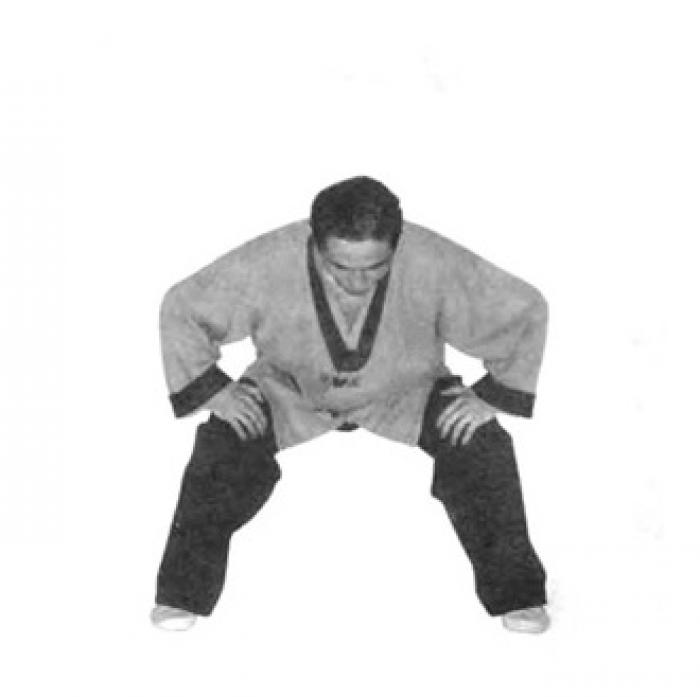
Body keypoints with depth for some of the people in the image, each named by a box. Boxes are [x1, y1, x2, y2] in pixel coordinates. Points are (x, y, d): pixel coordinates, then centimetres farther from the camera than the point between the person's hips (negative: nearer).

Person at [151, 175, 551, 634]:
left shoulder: (435, 263, -33)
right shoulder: (266, 264, -32)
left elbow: (525, 309, -17)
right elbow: (181, 307, -14)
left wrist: (494, 395, -18)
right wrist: (213, 390, -17)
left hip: (406, 392, 0)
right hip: (291, 391, 0)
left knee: (483, 446, -22)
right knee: (221, 444, -25)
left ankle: (515, 594, 0)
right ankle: (183, 595, -3)